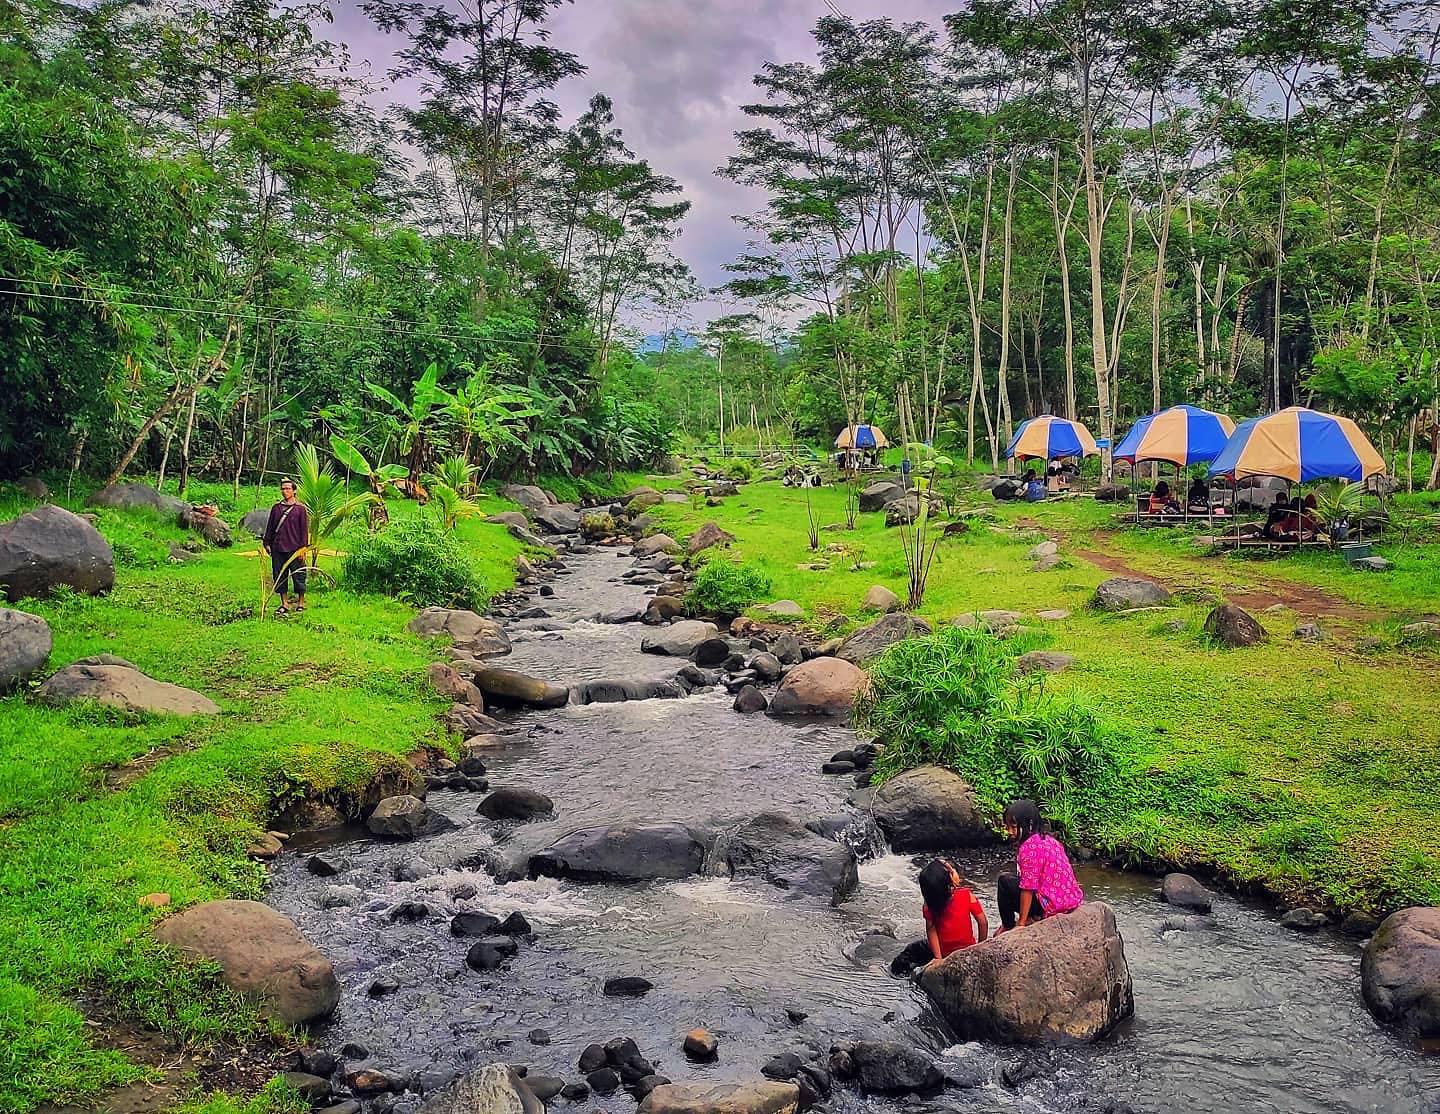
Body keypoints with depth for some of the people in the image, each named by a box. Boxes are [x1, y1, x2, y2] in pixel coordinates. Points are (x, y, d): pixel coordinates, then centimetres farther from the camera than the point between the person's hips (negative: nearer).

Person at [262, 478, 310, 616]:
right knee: (279, 577, 7)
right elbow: (270, 527, 16)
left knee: (298, 576, 0)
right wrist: (267, 543, 10)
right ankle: (284, 604, 15)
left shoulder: (300, 508, -1)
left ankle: (301, 603, 13)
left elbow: (304, 529, -2)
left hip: (294, 549, -4)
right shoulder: (276, 508, 10)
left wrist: (303, 548, -7)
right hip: (277, 550, 4)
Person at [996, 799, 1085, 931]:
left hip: (1052, 905, -9)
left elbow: (1028, 887, -18)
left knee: (1004, 881, 1)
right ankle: (1035, 916, 14)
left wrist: (1022, 923, -11)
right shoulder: (1048, 839, 11)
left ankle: (1008, 926, 9)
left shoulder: (1029, 847, -17)